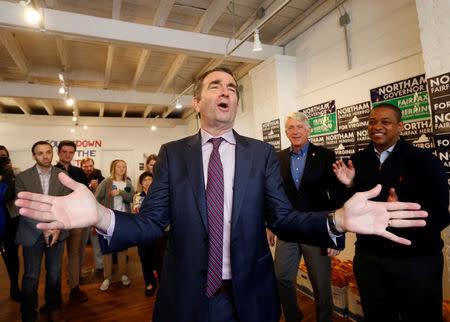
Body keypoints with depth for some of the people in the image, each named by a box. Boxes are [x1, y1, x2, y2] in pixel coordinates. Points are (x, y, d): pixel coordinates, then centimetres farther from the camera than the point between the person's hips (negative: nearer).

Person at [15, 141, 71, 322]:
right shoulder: (22, 177, -5)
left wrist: (58, 228, -14)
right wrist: (44, 228, -16)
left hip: (57, 232, 2)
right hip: (32, 233, -1)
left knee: (54, 272, 14)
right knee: (31, 275, 9)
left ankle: (52, 307, 34)